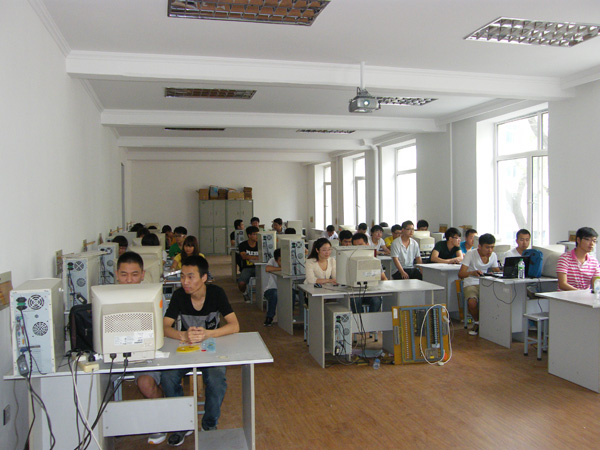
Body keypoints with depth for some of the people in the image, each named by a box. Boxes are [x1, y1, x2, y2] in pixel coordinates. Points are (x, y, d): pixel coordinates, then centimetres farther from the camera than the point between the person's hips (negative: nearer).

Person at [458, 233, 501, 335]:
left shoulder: (493, 256, 5)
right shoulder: (471, 254, -12)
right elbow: (460, 274, -18)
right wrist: (472, 273, -39)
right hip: (470, 284, -4)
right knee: (472, 302, -34)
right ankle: (477, 322, 0)